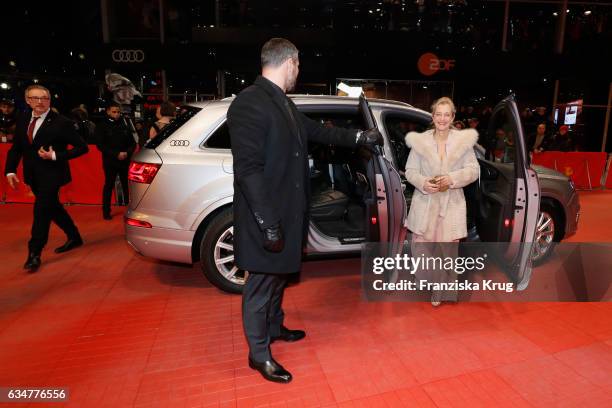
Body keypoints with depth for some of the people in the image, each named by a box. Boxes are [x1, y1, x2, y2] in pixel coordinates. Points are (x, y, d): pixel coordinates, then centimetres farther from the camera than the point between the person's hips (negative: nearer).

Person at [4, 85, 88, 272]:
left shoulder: (61, 122, -11)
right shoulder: (22, 122, 8)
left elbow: (82, 147, -12)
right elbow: (16, 149, 12)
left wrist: (55, 156, -20)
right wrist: (10, 170, 0)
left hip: (52, 174, -7)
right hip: (33, 176, 7)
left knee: (41, 209, -10)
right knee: (53, 208, 16)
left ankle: (34, 253, 0)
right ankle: (74, 237, 34)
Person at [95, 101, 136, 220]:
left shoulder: (124, 124, 9)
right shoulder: (102, 126, 2)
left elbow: (132, 143, 9)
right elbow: (101, 145, -4)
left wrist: (127, 153, -9)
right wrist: (116, 154, -14)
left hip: (125, 161, 2)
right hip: (110, 162, -2)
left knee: (126, 185, -1)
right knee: (108, 185, 3)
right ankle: (106, 211, 10)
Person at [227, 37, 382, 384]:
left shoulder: (284, 103, 11)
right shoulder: (249, 103, -19)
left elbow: (317, 131, 22)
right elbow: (248, 169, -24)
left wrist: (360, 137, 26)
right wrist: (268, 224, -24)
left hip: (287, 212, 10)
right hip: (266, 219, -10)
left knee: (279, 274, 23)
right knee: (262, 281, 5)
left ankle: (274, 327, 44)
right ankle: (259, 353, 24)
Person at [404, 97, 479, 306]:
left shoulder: (464, 140, 2)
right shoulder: (420, 141, 1)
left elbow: (473, 170, 3)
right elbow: (410, 170, 3)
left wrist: (452, 179, -14)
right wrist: (423, 183, -16)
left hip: (451, 204, 0)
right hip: (425, 203, 0)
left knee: (448, 250, 7)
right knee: (420, 249, -1)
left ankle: (443, 292, 28)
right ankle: (433, 287, 27)